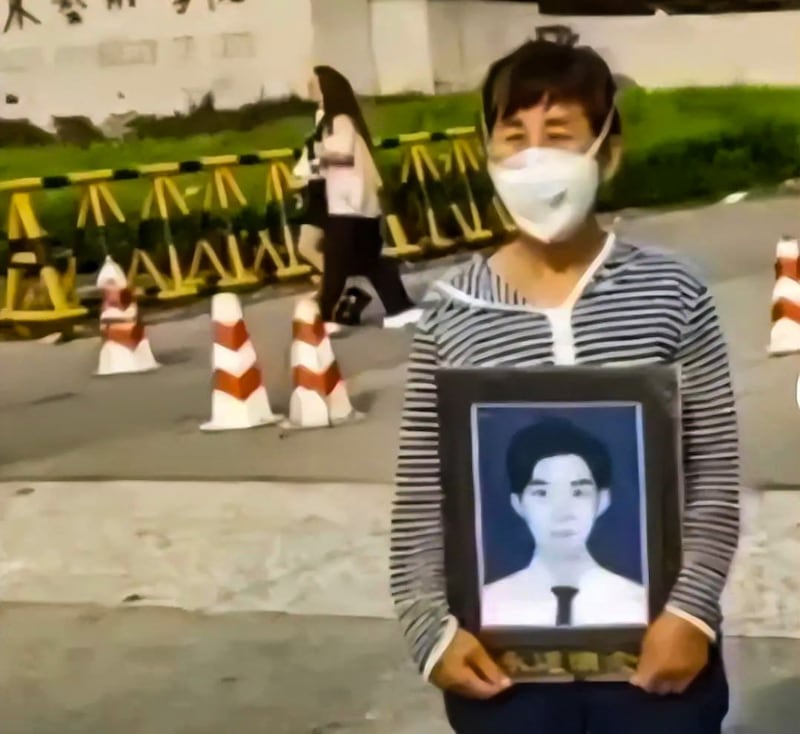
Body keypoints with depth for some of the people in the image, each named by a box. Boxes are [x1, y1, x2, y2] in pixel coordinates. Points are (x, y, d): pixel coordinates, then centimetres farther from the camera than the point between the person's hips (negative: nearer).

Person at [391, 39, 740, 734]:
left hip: (653, 644, 0)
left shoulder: (671, 293, -5)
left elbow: (715, 475, -2)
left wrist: (692, 608, -11)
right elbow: (420, 497, 1)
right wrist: (432, 627, -8)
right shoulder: (452, 312, -3)